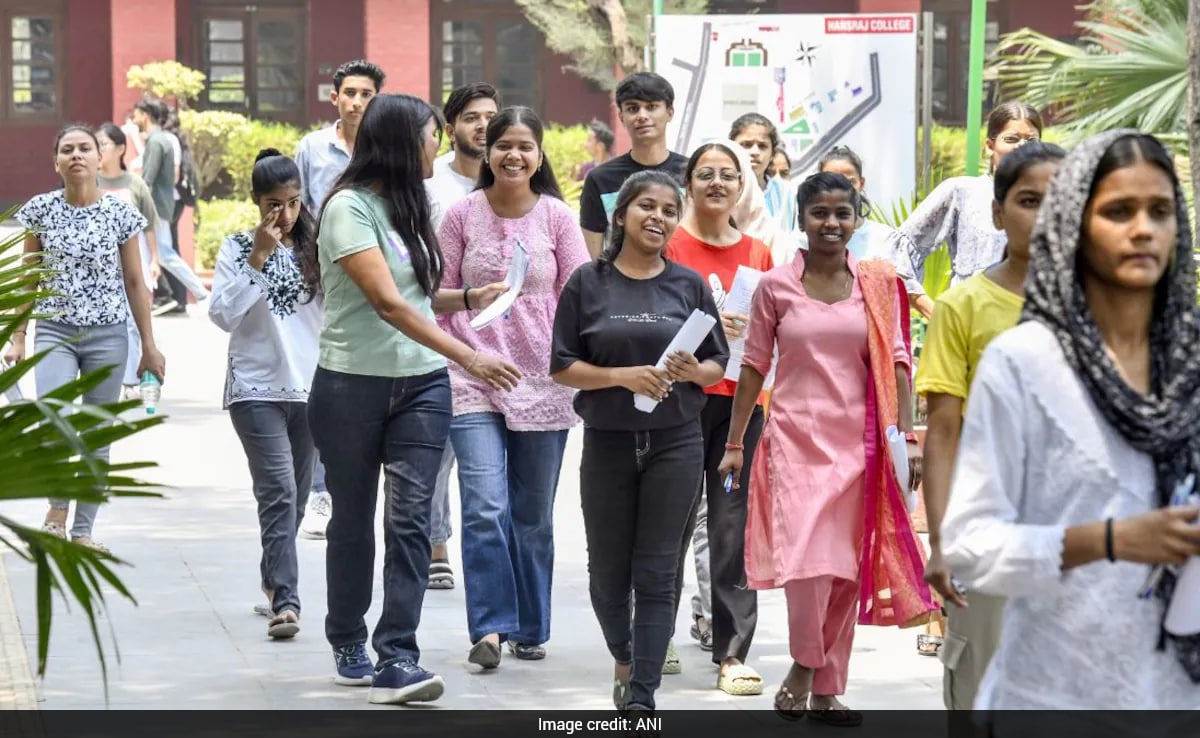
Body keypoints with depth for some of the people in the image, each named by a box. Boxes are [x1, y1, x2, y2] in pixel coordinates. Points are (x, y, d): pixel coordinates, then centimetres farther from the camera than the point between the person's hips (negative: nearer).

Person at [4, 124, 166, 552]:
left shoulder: (120, 214, 0)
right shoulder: (40, 211, 1)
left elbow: (134, 283, 5)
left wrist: (149, 346, 6)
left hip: (107, 335, 1)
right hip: (54, 331, 0)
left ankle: (83, 530, 16)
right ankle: (57, 509, 1)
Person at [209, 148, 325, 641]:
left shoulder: (314, 248, 7)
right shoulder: (238, 249, 0)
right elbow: (223, 314, -10)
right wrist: (258, 260, -14)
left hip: (311, 387, 4)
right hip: (256, 388, -4)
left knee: (296, 494, 12)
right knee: (279, 491, -16)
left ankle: (274, 582, 31)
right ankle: (285, 600, -20)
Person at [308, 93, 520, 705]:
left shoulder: (409, 207, 10)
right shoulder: (349, 207, -13)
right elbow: (387, 303, -22)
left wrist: (474, 297, 7)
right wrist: (468, 356, -27)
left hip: (421, 385, 5)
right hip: (352, 386, -5)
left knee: (410, 518, -7)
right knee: (353, 521, 8)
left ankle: (396, 660, -11)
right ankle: (348, 646, 26)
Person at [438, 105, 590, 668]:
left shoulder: (557, 216, 2)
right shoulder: (462, 215, 2)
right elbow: (441, 296, 6)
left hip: (542, 384, 1)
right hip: (474, 382, -1)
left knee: (534, 516, 10)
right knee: (485, 510, -13)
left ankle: (531, 629, 21)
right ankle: (490, 626, -7)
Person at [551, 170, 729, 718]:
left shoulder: (689, 285, 5)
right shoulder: (588, 283, 1)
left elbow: (719, 365, 8)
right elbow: (562, 366, -2)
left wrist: (693, 371, -15)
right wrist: (623, 375, -16)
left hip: (675, 444, 0)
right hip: (608, 442, 0)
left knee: (656, 574, -3)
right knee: (608, 569, 8)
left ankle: (642, 698, -1)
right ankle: (623, 658, 36)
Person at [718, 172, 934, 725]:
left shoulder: (877, 283, 6)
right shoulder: (776, 286, 2)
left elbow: (895, 362, 6)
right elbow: (754, 365, 6)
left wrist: (907, 435, -2)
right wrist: (734, 443, 6)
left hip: (858, 441, 2)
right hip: (795, 437, -2)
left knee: (848, 566, 4)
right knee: (807, 559, -15)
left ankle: (827, 688, 14)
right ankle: (803, 665, 8)